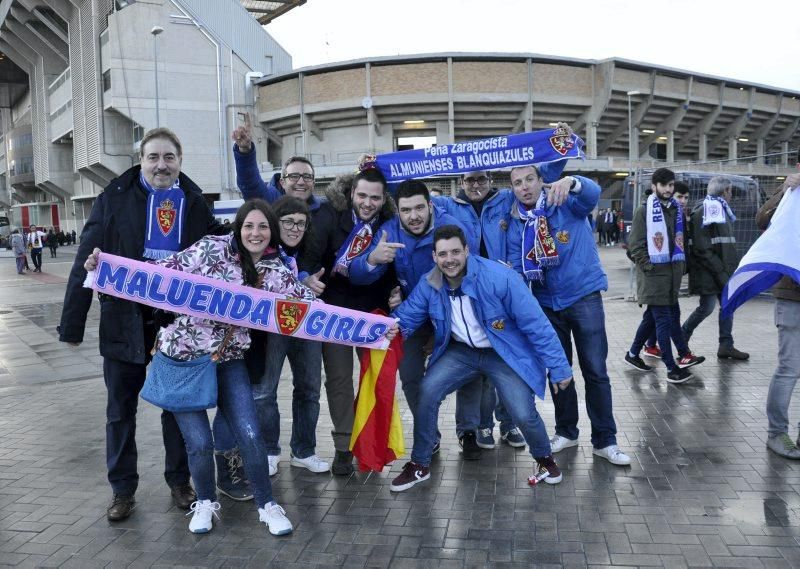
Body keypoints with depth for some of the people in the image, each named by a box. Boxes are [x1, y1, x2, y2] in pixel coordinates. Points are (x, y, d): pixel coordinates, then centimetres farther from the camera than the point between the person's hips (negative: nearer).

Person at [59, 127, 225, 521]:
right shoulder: (115, 198, -5)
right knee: (121, 409, 10)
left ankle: (180, 481, 29)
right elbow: (85, 262, -6)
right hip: (125, 322, -1)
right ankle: (122, 489, 25)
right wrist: (72, 323, -8)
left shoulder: (195, 203, 1)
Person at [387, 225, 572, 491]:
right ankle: (419, 465, 4)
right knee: (427, 391, -16)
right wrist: (394, 327, -30)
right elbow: (407, 315, -4)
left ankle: (545, 460, 21)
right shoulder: (429, 285, -11)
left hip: (506, 355, -4)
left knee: (524, 415, -16)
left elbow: (536, 324, -23)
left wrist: (558, 367, -19)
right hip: (462, 352, 4)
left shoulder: (499, 277, -27)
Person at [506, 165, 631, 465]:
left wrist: (571, 181, -50)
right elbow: (516, 268, 3)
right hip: (547, 303, 4)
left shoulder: (567, 203, -7)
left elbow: (592, 193, -29)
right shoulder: (516, 224, 3)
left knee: (595, 370, -2)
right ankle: (566, 431, 30)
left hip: (584, 296, -4)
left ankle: (605, 440, 10)